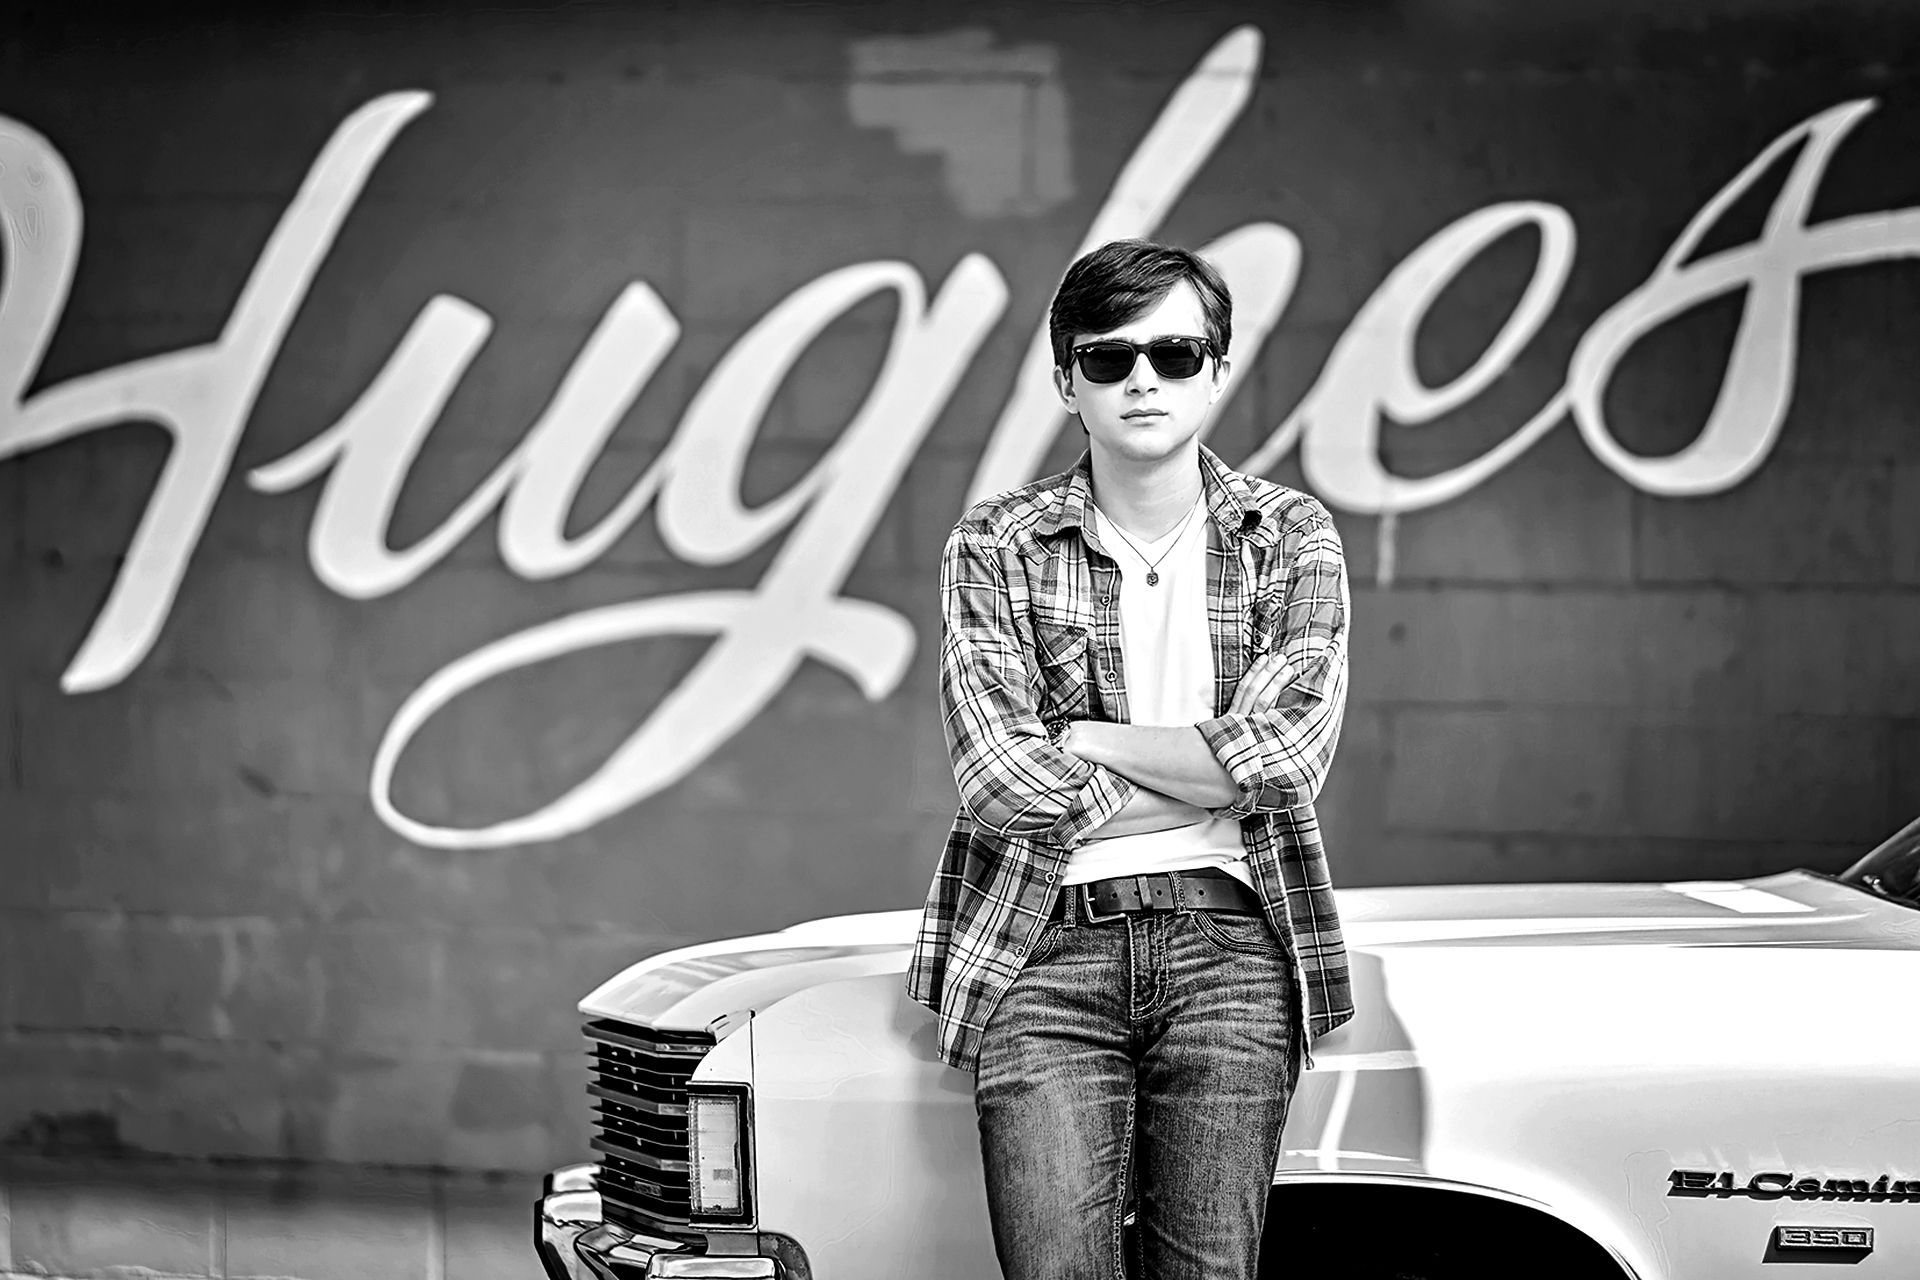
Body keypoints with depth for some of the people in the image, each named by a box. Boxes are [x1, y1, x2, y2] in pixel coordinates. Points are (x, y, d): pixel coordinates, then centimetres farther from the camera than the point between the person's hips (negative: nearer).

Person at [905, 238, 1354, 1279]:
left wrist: (1086, 739, -5)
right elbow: (1002, 784, -8)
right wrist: (1213, 771, -5)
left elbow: (1288, 753, -8)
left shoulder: (1290, 537, 7)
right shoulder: (995, 547, 4)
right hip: (1046, 948, -1)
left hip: (1229, 939, 1)